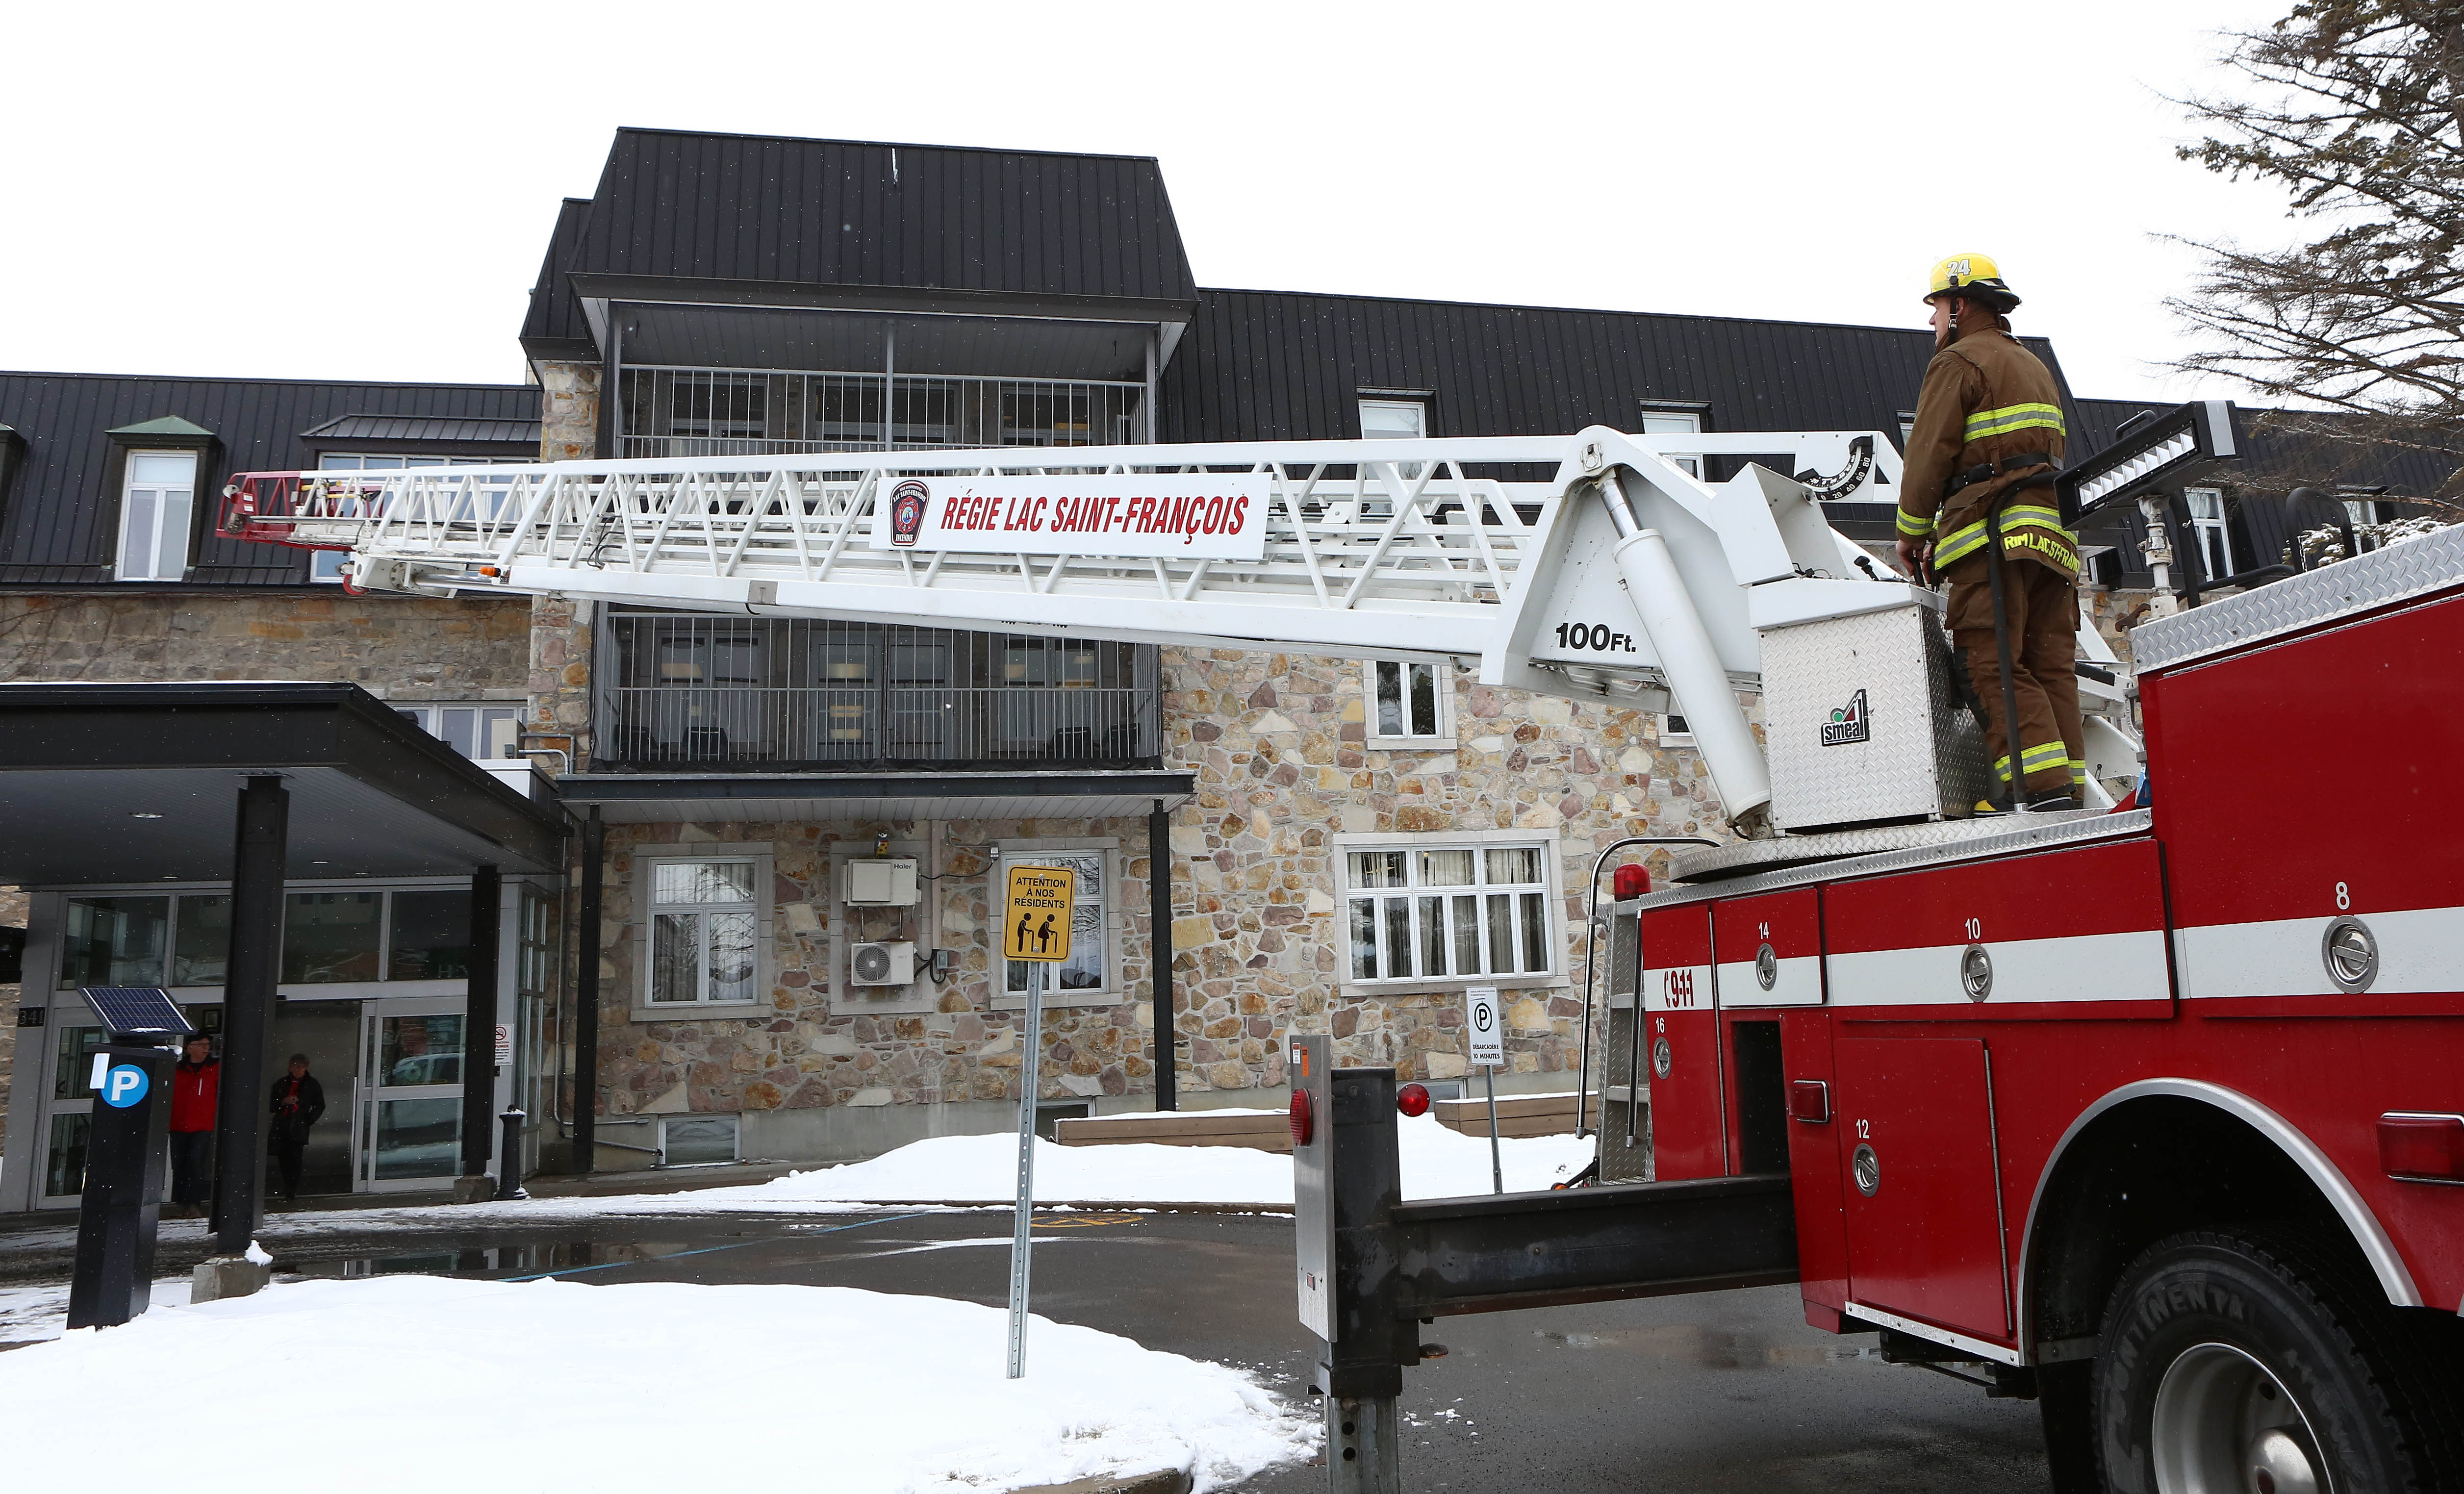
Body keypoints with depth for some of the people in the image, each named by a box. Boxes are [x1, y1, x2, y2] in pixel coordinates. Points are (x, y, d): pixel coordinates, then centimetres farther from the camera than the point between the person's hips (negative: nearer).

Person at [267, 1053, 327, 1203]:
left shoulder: (312, 1085, 6)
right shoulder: (281, 1084, 11)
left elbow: (320, 1106, 12)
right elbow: (272, 1105, 13)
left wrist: (309, 1120, -1)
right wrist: (283, 1102, -7)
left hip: (299, 1128, -3)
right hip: (281, 1127, 3)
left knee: (294, 1158, -11)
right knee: (283, 1157, 3)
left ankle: (291, 1192, -9)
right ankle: (289, 1189, 18)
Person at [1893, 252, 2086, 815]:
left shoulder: (1959, 363, -1)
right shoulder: (2036, 367, 28)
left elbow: (1930, 453, -7)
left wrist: (1912, 531, 4)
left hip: (1994, 534, -9)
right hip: (2051, 533, 9)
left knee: (1996, 662, -11)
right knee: (2051, 663, 5)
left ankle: (2041, 784, -20)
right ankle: (2069, 787, 1)